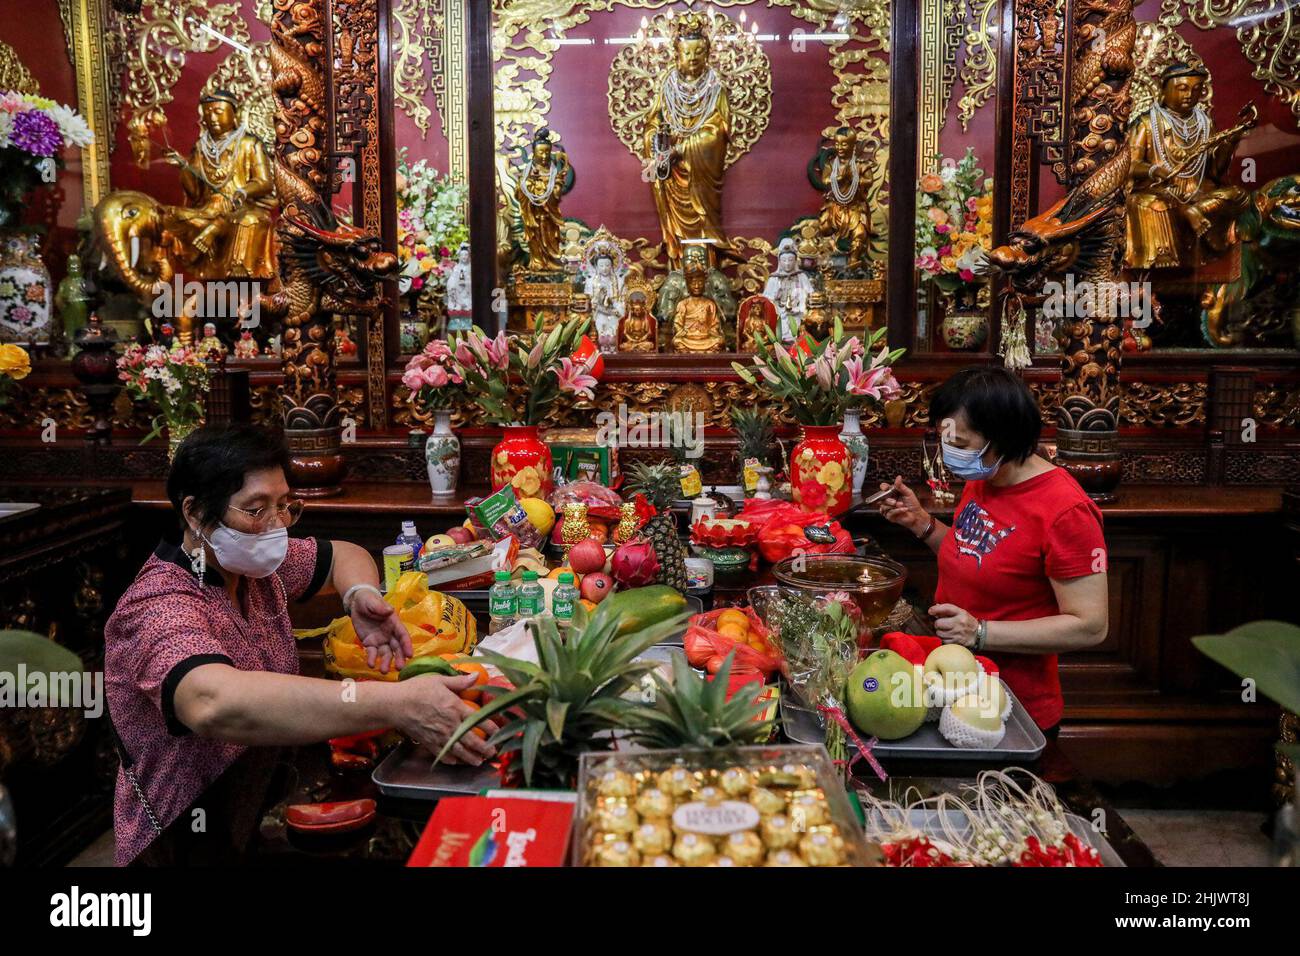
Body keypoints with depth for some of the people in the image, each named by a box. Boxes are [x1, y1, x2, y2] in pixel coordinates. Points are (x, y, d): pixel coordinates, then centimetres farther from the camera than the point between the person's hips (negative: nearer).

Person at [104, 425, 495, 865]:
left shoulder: (251, 563, 1)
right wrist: (395, 704, -46)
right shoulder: (158, 607, -22)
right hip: (195, 846, -7)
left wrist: (361, 594, -8)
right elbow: (214, 704, -40)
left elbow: (343, 556, 16)